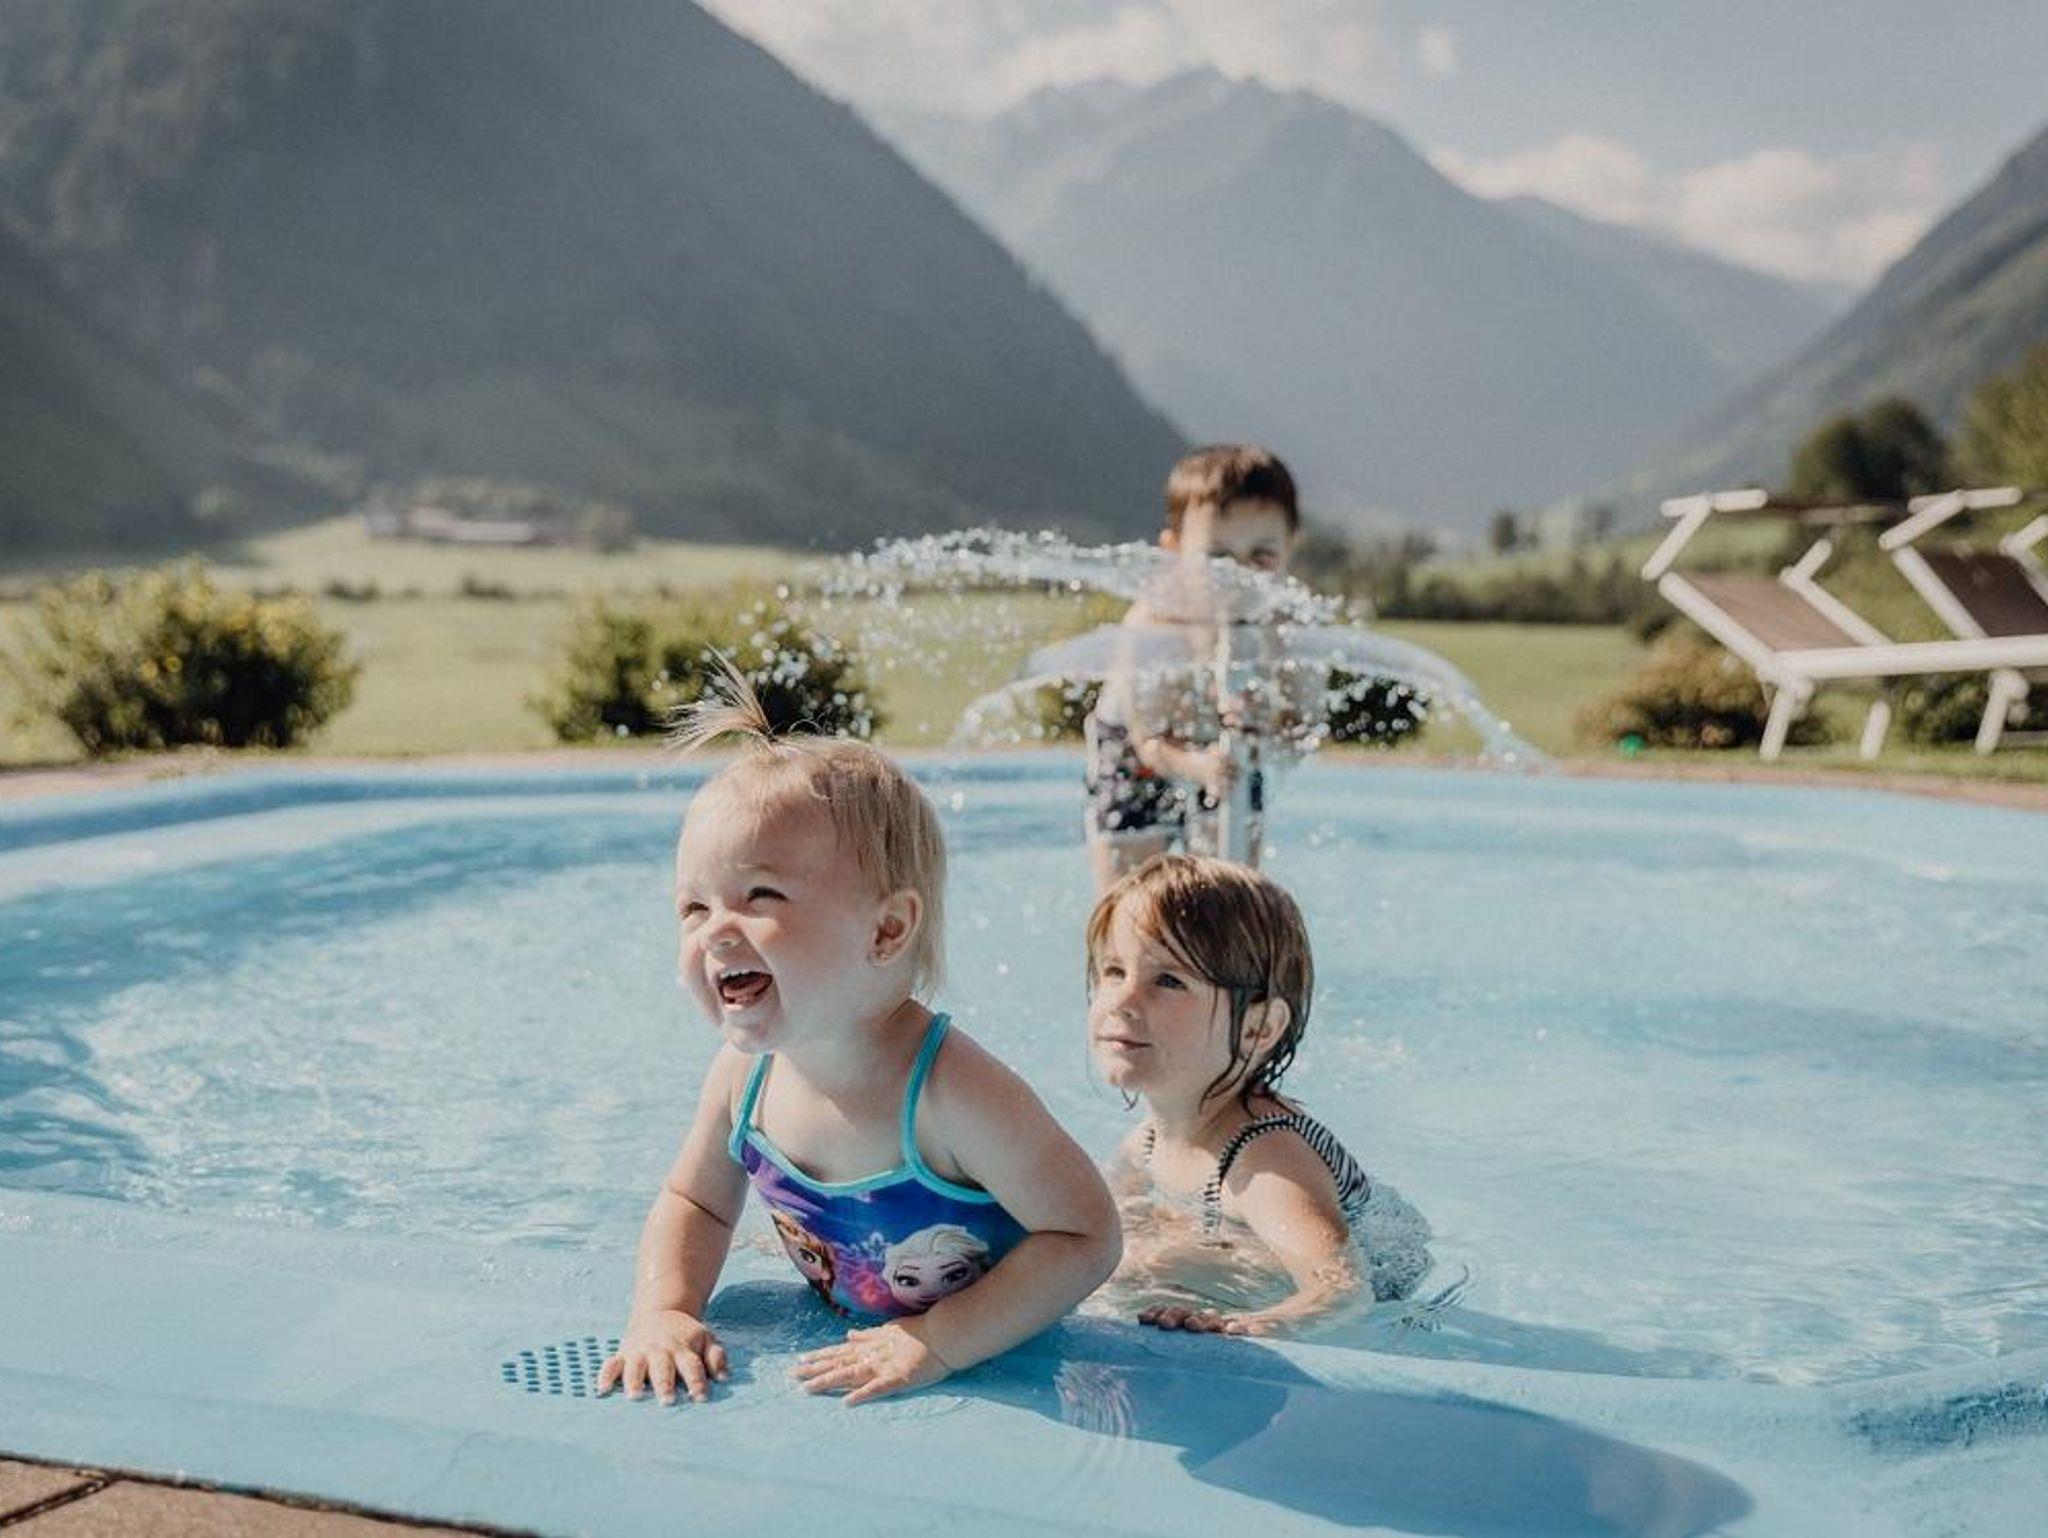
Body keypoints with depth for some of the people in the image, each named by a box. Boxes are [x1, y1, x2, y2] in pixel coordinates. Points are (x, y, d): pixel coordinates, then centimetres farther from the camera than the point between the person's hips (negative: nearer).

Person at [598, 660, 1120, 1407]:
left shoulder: (951, 1092, -29)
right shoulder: (744, 1074, -9)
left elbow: (1087, 1238, -24)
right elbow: (695, 1202, 10)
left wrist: (938, 1342, -27)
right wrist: (663, 1311, -9)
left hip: (991, 1371, -6)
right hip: (840, 1359, 6)